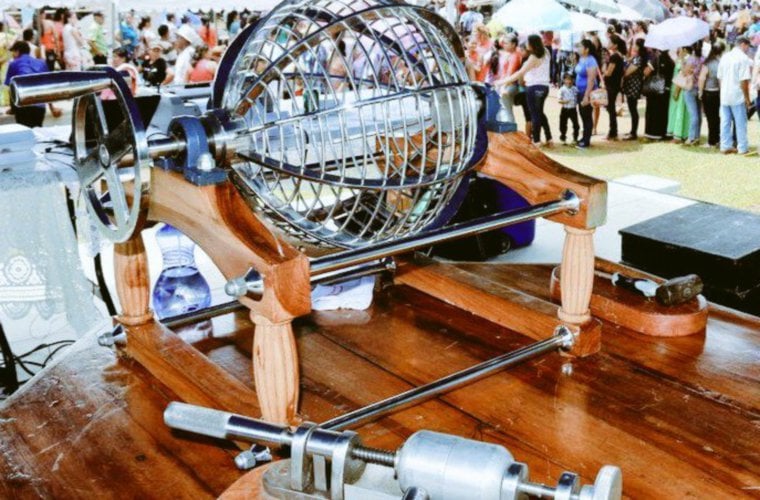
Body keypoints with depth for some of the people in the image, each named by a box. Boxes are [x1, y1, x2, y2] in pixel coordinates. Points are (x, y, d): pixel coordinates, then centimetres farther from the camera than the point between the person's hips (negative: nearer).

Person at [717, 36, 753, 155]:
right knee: (740, 123, 2)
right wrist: (747, 97, -10)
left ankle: (725, 146, 13)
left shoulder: (725, 57, 10)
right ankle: (743, 148, 6)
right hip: (737, 96, -6)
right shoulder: (744, 59, -12)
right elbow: (744, 81, -16)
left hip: (724, 95, 6)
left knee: (725, 122, 9)